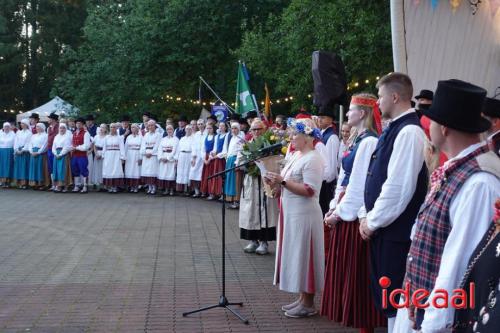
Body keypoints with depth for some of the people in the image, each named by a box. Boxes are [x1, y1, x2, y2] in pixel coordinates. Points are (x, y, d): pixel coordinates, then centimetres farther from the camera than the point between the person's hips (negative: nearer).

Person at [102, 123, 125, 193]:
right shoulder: (107, 137, 11)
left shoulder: (119, 137, 2)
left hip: (116, 156, -2)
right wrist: (103, 156, 5)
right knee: (108, 171, -1)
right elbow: (104, 147, 12)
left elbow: (122, 148, -1)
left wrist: (122, 158, -8)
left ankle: (115, 187, 1)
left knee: (116, 171, -5)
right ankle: (109, 187, 4)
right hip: (108, 156, 2)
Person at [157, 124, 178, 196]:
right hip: (163, 159, 4)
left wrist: (167, 158, -14)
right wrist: (161, 157, -6)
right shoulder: (163, 139, 17)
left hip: (171, 159, -4)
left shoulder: (176, 139, 1)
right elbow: (160, 149, 9)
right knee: (164, 174, -1)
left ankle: (171, 190, -2)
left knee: (171, 174, -6)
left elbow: (174, 150, -8)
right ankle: (166, 189, 4)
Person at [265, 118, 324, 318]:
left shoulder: (312, 159, -16)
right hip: (292, 213, 10)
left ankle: (308, 304, 9)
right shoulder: (296, 155, 13)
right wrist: (277, 183, 1)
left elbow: (309, 190, -23)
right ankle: (302, 299, 24)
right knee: (297, 256, 14)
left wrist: (282, 181, -23)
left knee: (303, 256, -2)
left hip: (303, 215, -10)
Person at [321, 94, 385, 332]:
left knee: (357, 274, 0)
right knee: (345, 272, 16)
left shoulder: (368, 142, -16)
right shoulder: (357, 141, 14)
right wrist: (334, 207, 7)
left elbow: (359, 184, -19)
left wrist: (340, 212, -12)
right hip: (345, 212, 9)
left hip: (355, 216, -9)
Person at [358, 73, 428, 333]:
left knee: (395, 300, 1)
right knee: (383, 293, 18)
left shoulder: (409, 131, -17)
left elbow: (399, 186, -23)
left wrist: (373, 221, -14)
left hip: (396, 230, -9)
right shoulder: (393, 129, 12)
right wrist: (366, 216, 9)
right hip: (381, 227, 9)